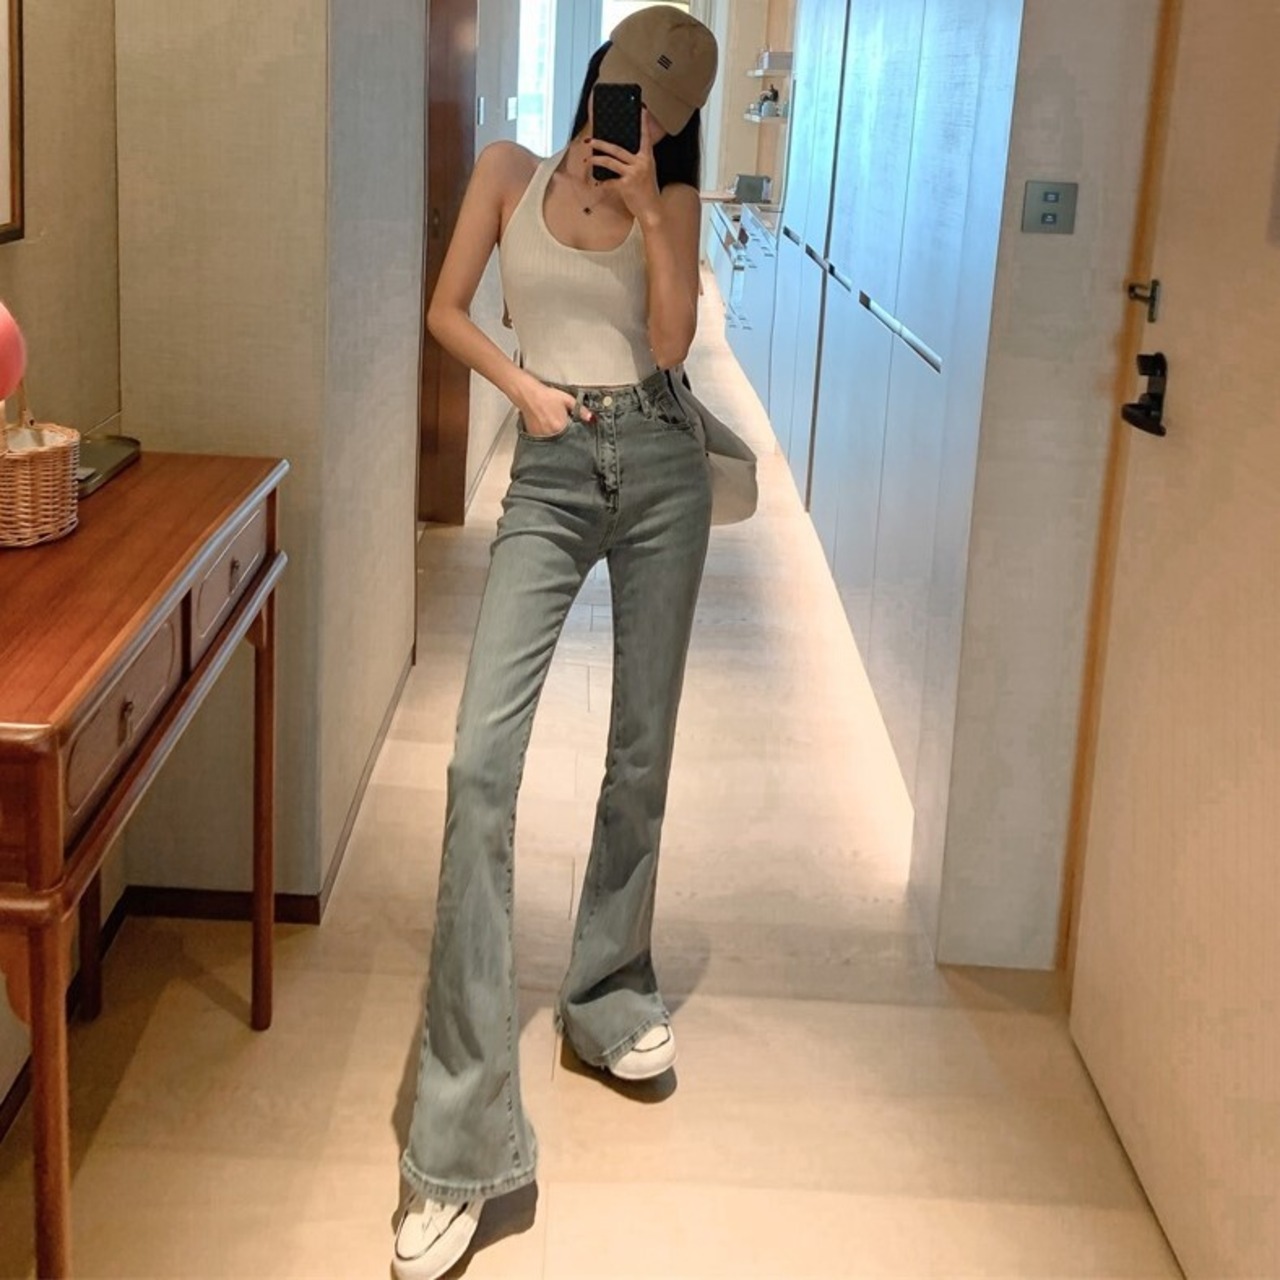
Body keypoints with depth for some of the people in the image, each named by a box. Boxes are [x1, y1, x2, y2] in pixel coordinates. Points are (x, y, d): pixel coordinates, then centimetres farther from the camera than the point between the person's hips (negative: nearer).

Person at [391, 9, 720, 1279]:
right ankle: (461, 1140, -15)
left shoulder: (672, 197, 8)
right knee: (481, 762, -17)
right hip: (550, 472, -2)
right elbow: (446, 309, 11)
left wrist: (648, 210, -10)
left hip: (660, 464, 2)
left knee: (641, 754, 7)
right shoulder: (510, 171, 7)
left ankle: (609, 995, 32)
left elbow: (672, 340, -4)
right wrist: (521, 385, -3)